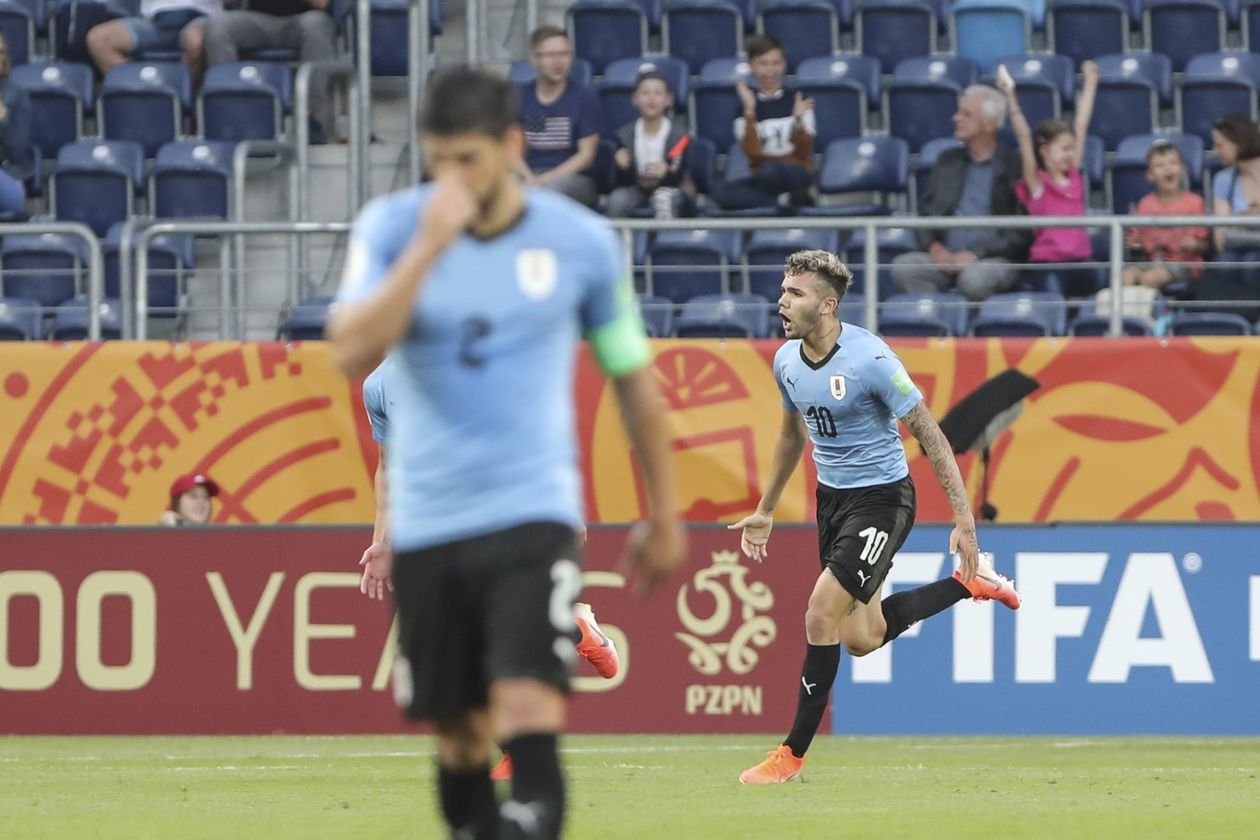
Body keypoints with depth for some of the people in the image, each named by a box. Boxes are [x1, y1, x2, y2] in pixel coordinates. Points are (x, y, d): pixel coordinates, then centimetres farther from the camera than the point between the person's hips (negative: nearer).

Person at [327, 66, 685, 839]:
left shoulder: (581, 241, -1)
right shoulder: (391, 228, -1)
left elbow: (633, 377, 11)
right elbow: (352, 354, -16)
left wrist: (664, 516, 16)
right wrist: (428, 246, -22)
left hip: (533, 510, -2)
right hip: (426, 521, 2)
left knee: (527, 709, -19)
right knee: (459, 735, 8)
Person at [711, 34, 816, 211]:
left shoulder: (797, 101, 2)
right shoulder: (746, 105, 5)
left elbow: (804, 152, -3)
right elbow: (753, 152, -8)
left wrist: (799, 121, -20)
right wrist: (750, 111, -18)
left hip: (798, 175, -3)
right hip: (761, 178, 3)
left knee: (770, 170, -38)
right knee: (720, 192, -28)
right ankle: (787, 201, -24)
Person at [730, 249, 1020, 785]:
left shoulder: (870, 359, -23)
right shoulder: (787, 361, -1)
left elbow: (929, 435, -18)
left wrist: (964, 519, -20)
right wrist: (765, 511, 25)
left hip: (881, 498, -8)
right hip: (831, 497, 8)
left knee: (822, 615, -18)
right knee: (861, 639, 11)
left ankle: (793, 754, -7)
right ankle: (968, 583, 33)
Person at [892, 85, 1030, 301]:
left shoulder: (1015, 165, 1)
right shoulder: (948, 161, 19)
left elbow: (1020, 234, -5)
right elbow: (926, 212, 17)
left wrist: (975, 255, -15)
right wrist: (934, 247, -5)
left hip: (994, 258, -5)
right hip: (945, 257, 5)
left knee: (974, 277, -38)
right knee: (903, 266, -25)